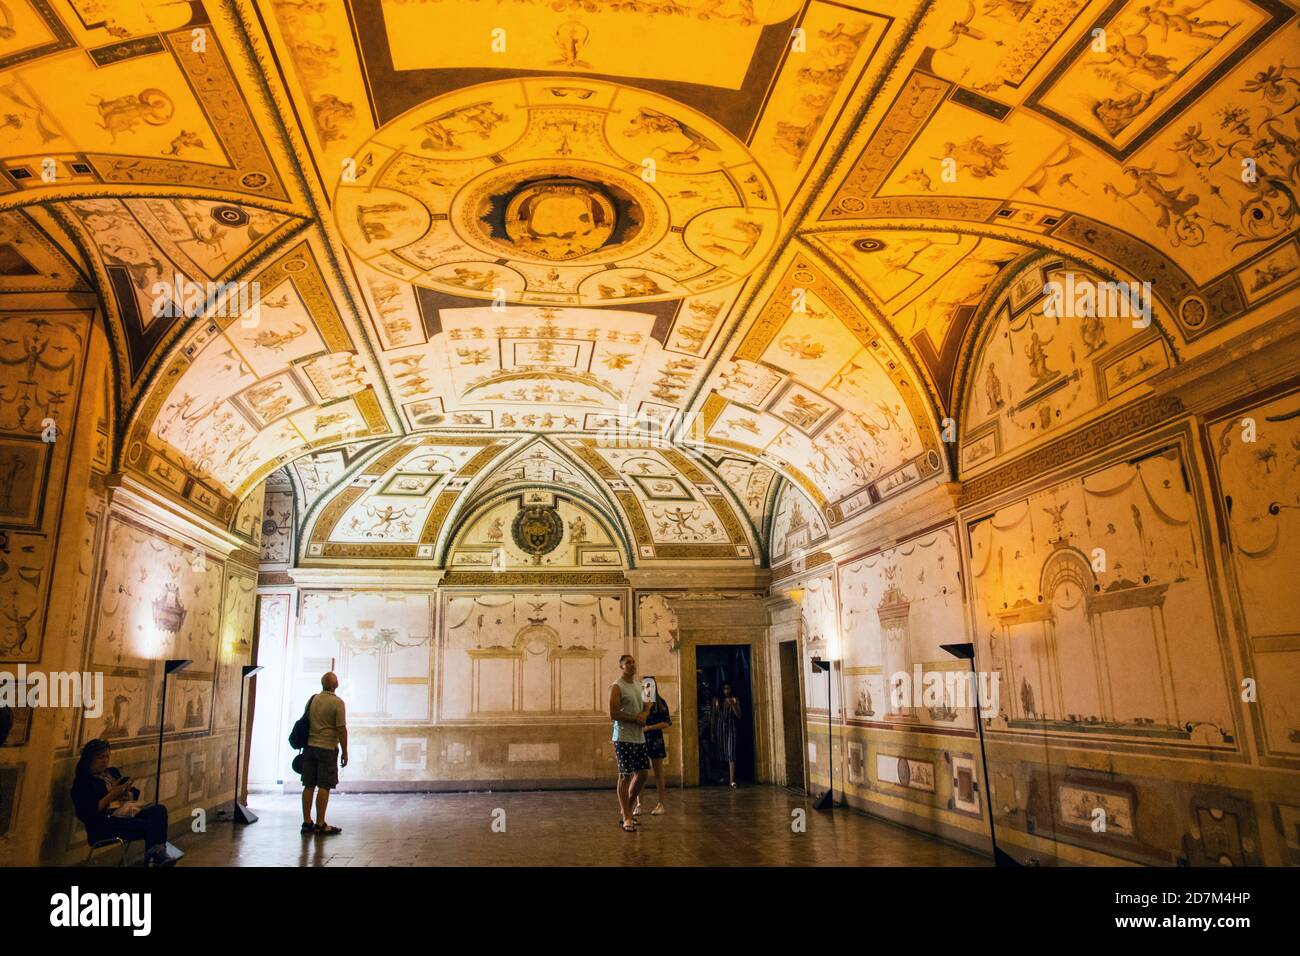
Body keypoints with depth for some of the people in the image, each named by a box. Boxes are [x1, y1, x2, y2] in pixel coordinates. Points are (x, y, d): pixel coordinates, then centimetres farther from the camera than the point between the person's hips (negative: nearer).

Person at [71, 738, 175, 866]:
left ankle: (159, 852, -36)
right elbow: (86, 813, -11)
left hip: (127, 811, 6)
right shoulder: (82, 781, 2)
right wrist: (111, 795, -12)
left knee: (159, 809, -25)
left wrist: (126, 792, 0)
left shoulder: (113, 772, 22)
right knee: (148, 825, -33)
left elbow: (135, 794, 22)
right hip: (104, 823, -6)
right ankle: (154, 856, -24)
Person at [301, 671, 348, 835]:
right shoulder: (337, 702, -9)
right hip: (327, 748, -6)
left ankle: (307, 822, 14)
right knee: (324, 787, -2)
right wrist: (345, 752, -4)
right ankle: (320, 825, -1)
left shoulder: (312, 700, 9)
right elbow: (341, 729, -11)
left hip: (310, 746, 6)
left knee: (309, 786, 9)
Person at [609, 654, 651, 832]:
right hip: (624, 739, -8)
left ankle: (625, 810, 26)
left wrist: (644, 714, 1)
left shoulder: (638, 686, 15)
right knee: (625, 776, -3)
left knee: (641, 774, 9)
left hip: (639, 738, 8)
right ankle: (626, 817, 5)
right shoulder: (617, 687, -9)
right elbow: (613, 714, -17)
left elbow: (647, 706, 24)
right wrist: (635, 718, -14)